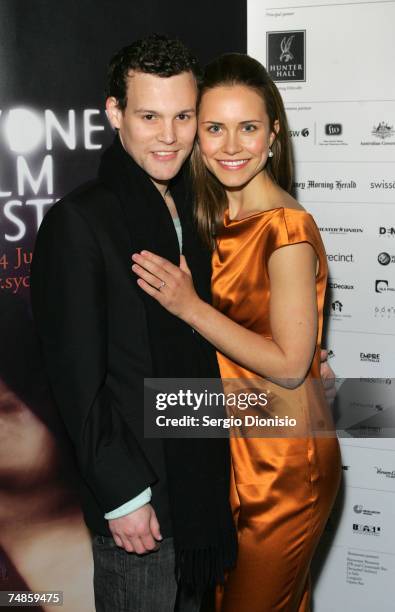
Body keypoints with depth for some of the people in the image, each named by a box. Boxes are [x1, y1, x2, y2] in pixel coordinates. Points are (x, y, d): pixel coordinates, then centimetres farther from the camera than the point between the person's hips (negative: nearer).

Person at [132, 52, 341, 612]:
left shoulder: (287, 230, -21)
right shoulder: (223, 220, 5)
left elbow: (289, 364, -22)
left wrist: (189, 305, -23)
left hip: (285, 460, -8)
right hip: (240, 446, 8)